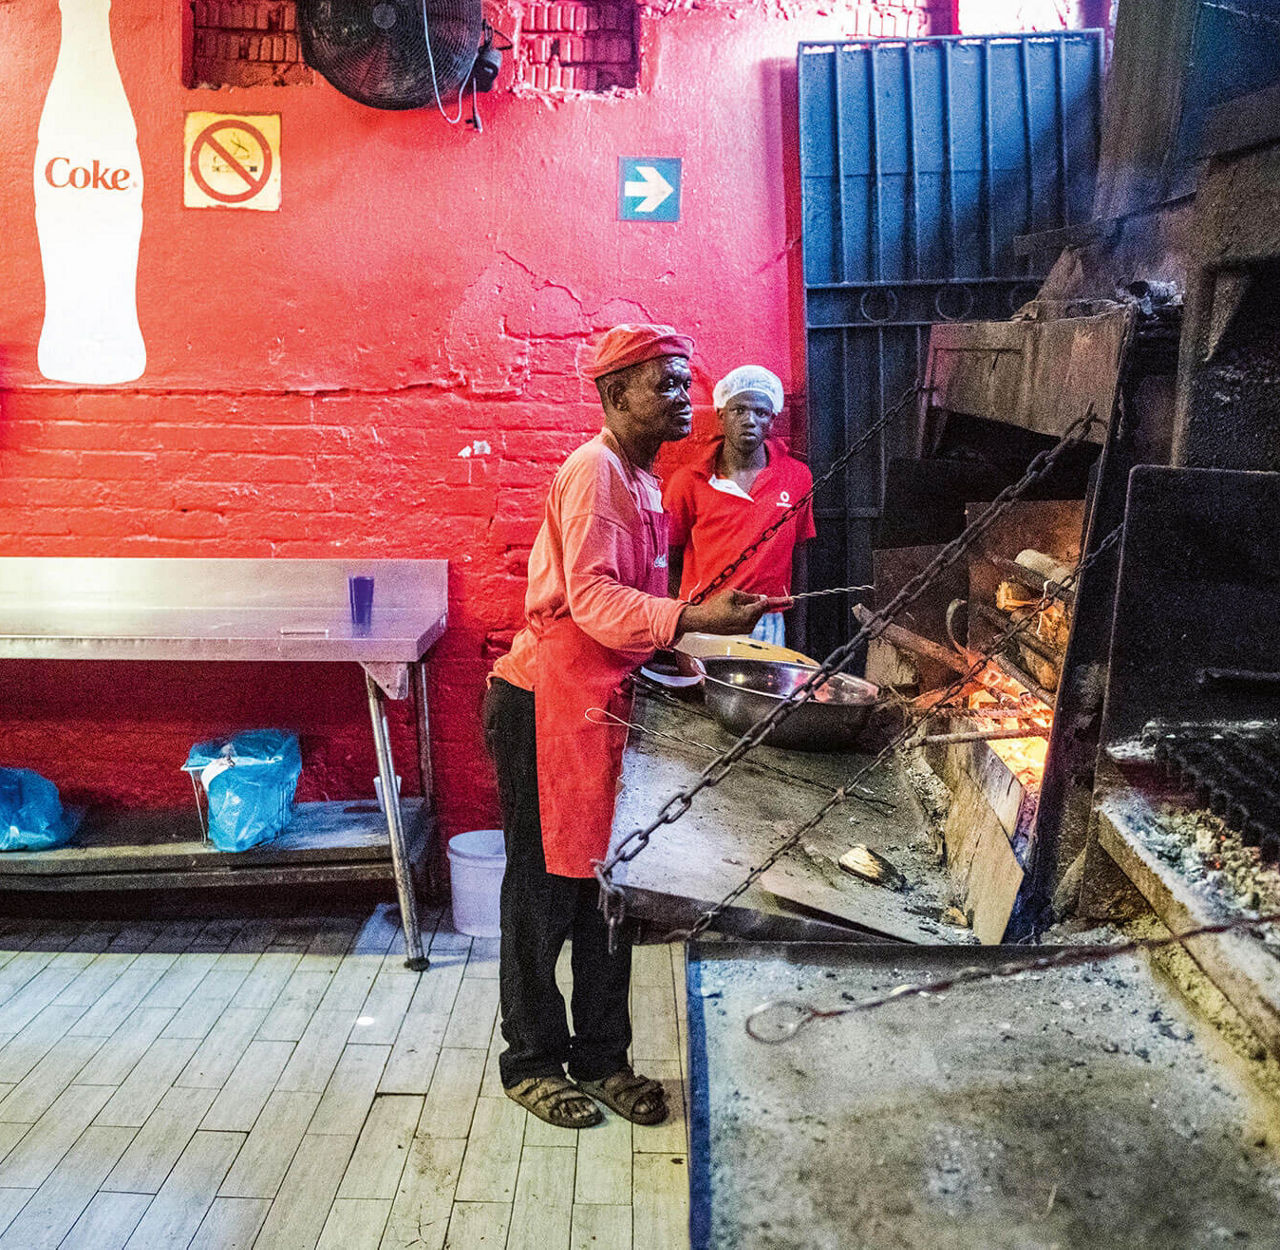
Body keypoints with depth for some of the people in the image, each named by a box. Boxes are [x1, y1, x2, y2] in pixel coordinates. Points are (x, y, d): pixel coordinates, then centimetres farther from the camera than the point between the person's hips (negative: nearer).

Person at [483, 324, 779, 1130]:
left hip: (604, 703, 9)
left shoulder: (641, 478, 14)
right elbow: (592, 598, -26)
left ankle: (602, 1055, 27)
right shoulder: (593, 472, -15)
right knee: (545, 888, 4)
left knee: (607, 884, 14)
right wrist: (693, 618, -35)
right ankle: (532, 1061, 21)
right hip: (548, 705, -9)